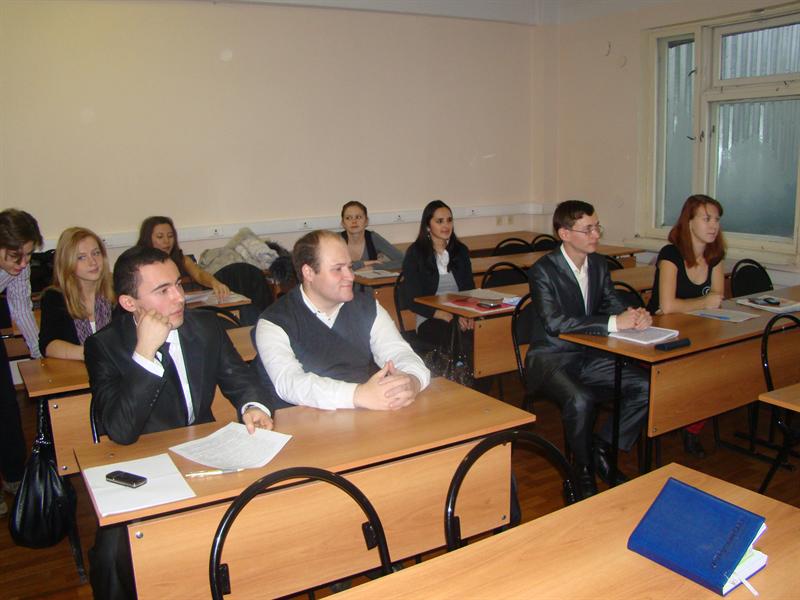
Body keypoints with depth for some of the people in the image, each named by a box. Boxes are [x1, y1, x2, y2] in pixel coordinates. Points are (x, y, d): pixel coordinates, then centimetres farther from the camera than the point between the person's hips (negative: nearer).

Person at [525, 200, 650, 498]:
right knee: (580, 399, -34)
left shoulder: (599, 264, 8)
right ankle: (584, 471, -7)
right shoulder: (543, 269, -15)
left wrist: (634, 315, -15)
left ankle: (601, 449, 4)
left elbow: (612, 304, 11)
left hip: (588, 355, 7)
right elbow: (554, 322, -26)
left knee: (646, 387, -13)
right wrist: (612, 323, -29)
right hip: (550, 358, -6)